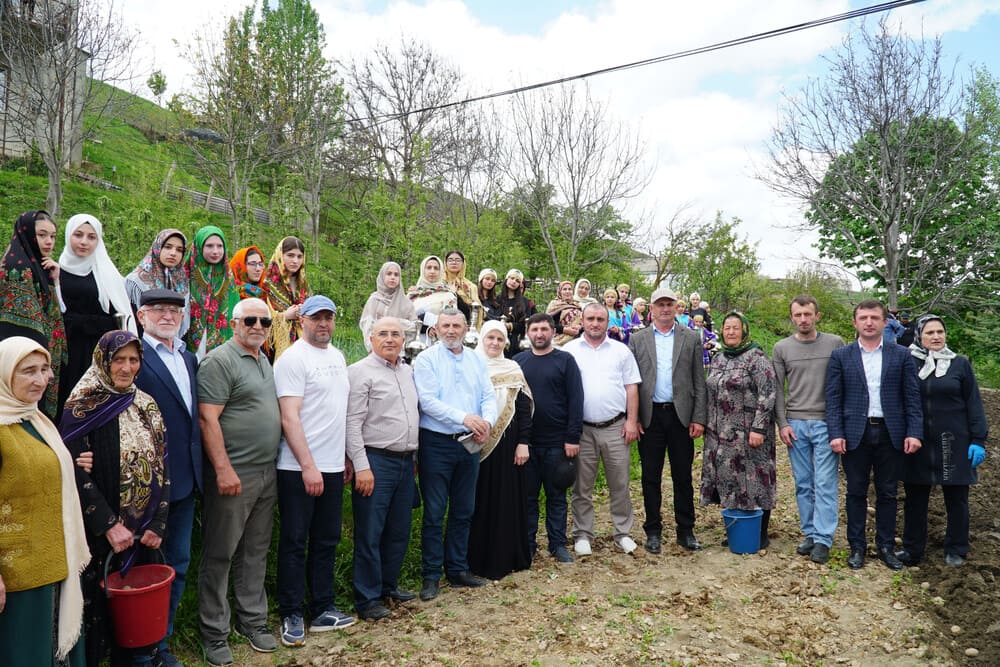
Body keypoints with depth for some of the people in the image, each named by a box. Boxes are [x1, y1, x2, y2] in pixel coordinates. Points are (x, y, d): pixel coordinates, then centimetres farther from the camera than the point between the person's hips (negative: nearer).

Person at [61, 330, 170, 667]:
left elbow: (161, 467, 5)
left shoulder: (147, 405, 6)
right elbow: (76, 473, -13)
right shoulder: (82, 408, -9)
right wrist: (109, 525, -17)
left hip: (143, 531, 4)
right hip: (100, 533, -4)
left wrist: (158, 523, -4)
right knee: (100, 602, 6)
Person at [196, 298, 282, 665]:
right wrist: (224, 469, -20)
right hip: (233, 475, -7)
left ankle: (253, 620, 28)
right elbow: (208, 419, -16)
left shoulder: (265, 361, 14)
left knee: (256, 552, 16)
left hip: (267, 473, 8)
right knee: (219, 555, 4)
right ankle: (214, 633, 17)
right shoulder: (219, 361, -10)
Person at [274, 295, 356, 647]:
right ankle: (291, 616, 18)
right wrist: (308, 467, -20)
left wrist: (345, 458, 14)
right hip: (299, 469, -7)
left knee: (327, 540, 14)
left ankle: (323, 610, 26)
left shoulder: (338, 356, 12)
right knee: (294, 542, 5)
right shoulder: (293, 359, -11)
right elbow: (289, 419, -16)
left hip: (333, 467, 7)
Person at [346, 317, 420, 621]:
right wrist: (362, 466, -17)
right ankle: (367, 599, 13)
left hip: (406, 461, 7)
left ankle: (389, 584, 32)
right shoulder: (360, 371, -8)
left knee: (399, 531, 15)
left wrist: (415, 456, 17)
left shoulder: (408, 372, 13)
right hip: (376, 461, -7)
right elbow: (352, 423, -13)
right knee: (370, 534, 1)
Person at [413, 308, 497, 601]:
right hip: (437, 443, -5)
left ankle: (457, 568, 28)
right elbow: (427, 401, -16)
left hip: (469, 444, 5)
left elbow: (489, 396, 4)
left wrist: (487, 422, -16)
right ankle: (431, 576, 14)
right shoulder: (426, 359, -5)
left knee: (464, 511, 14)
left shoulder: (476, 360, 10)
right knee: (434, 513, 2)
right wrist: (465, 418, -25)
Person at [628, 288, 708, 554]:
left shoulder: (691, 339, 5)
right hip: (649, 416, 0)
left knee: (683, 476, 8)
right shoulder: (638, 340, 4)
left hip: (681, 415, 0)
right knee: (651, 477, 7)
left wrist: (699, 418, -2)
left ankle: (686, 530, 20)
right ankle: (653, 531, 19)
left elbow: (699, 382, 4)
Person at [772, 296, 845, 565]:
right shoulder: (782, 348, 5)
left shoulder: (835, 343, 2)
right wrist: (782, 424, 0)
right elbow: (778, 389, 7)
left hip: (826, 423, -2)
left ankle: (823, 539, 4)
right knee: (803, 484, 9)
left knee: (825, 484, -3)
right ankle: (809, 534, 19)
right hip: (795, 424, 2)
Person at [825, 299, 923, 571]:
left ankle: (886, 547, 23)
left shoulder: (901, 355, 5)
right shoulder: (840, 356, 2)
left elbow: (912, 396, 3)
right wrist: (836, 434, -9)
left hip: (890, 434, 1)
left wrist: (914, 432, -6)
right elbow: (833, 398, -1)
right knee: (856, 493, 7)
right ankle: (857, 547, 18)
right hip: (855, 433, -1)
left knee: (887, 494, 10)